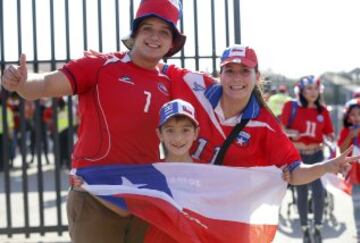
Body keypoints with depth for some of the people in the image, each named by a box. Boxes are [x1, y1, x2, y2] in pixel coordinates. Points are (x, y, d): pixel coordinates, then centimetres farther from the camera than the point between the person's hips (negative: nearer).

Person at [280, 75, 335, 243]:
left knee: (318, 192, -8)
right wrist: (290, 133, -23)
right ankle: (305, 229, 20)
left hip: (316, 155, 1)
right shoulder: (291, 106, -6)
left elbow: (330, 133, 3)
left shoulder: (323, 110, 0)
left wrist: (330, 138, -18)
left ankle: (318, 228, 9)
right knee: (302, 193, 7)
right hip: (297, 156, -1)